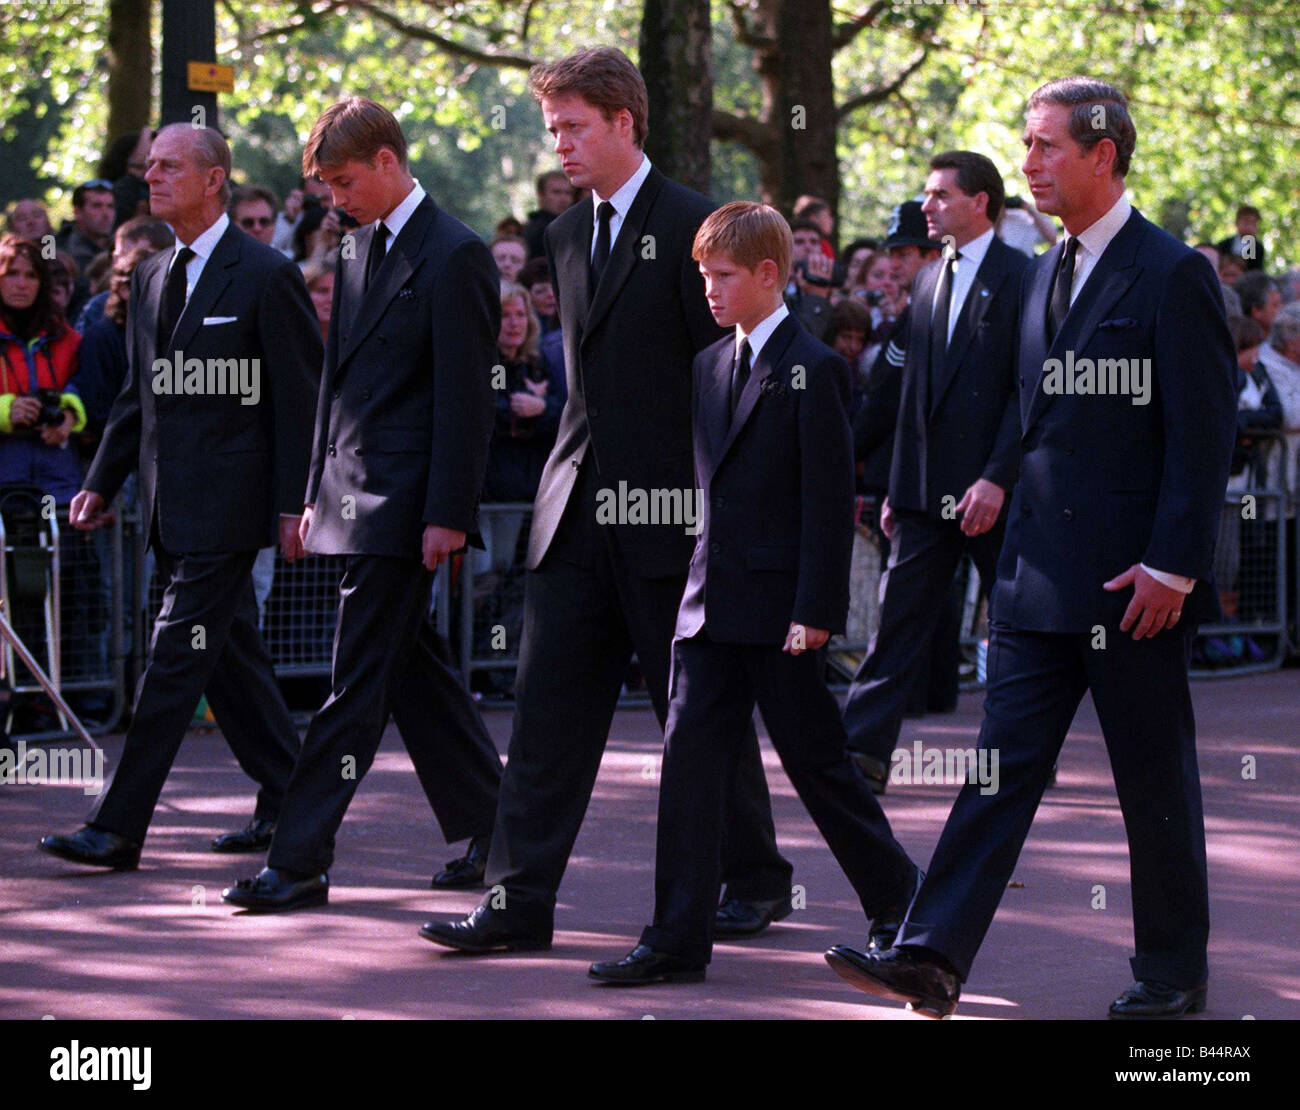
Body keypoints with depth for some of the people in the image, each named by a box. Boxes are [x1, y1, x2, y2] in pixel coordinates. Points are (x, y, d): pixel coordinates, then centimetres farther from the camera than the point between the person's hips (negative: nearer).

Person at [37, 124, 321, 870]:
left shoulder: (267, 277, -8)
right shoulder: (152, 277, 14)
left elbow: (302, 397, -8)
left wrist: (293, 504, -12)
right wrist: (101, 482, 11)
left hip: (226, 504, -8)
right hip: (173, 506, 8)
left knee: (175, 661, -10)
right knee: (231, 655, 14)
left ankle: (119, 829, -12)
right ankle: (287, 804, 25)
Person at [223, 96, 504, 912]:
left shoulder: (455, 257, -11)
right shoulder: (362, 252, 16)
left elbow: (466, 399, -13)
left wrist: (448, 514, -16)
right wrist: (318, 495, 18)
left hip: (405, 503, -9)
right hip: (354, 499, 9)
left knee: (358, 682, -8)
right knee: (416, 671, 13)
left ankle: (300, 861, -9)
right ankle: (492, 831, 23)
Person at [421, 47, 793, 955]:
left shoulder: (692, 225, -9)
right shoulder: (569, 233, 14)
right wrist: (568, 471, 15)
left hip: (669, 508, -7)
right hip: (580, 509, 7)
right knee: (549, 703, 0)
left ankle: (755, 880, 20)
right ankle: (520, 900, 0)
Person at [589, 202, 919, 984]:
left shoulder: (814, 369, -9)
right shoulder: (711, 366, 13)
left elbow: (830, 499, -12)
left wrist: (816, 609, -16)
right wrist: (703, 581, 14)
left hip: (781, 607, -7)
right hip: (713, 602, 7)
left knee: (816, 760, 3)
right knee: (690, 760, 0)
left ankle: (899, 898, 22)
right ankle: (680, 940, 1)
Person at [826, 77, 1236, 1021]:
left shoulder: (1173, 275, -10)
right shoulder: (1045, 275, 14)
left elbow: (1204, 432, -13)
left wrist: (1172, 566, -17)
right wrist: (1008, 505, 13)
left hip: (1134, 581, -7)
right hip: (1042, 581, 7)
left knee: (1155, 782, 4)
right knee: (1003, 764, 1)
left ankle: (1174, 971, 16)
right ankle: (935, 959, -4)